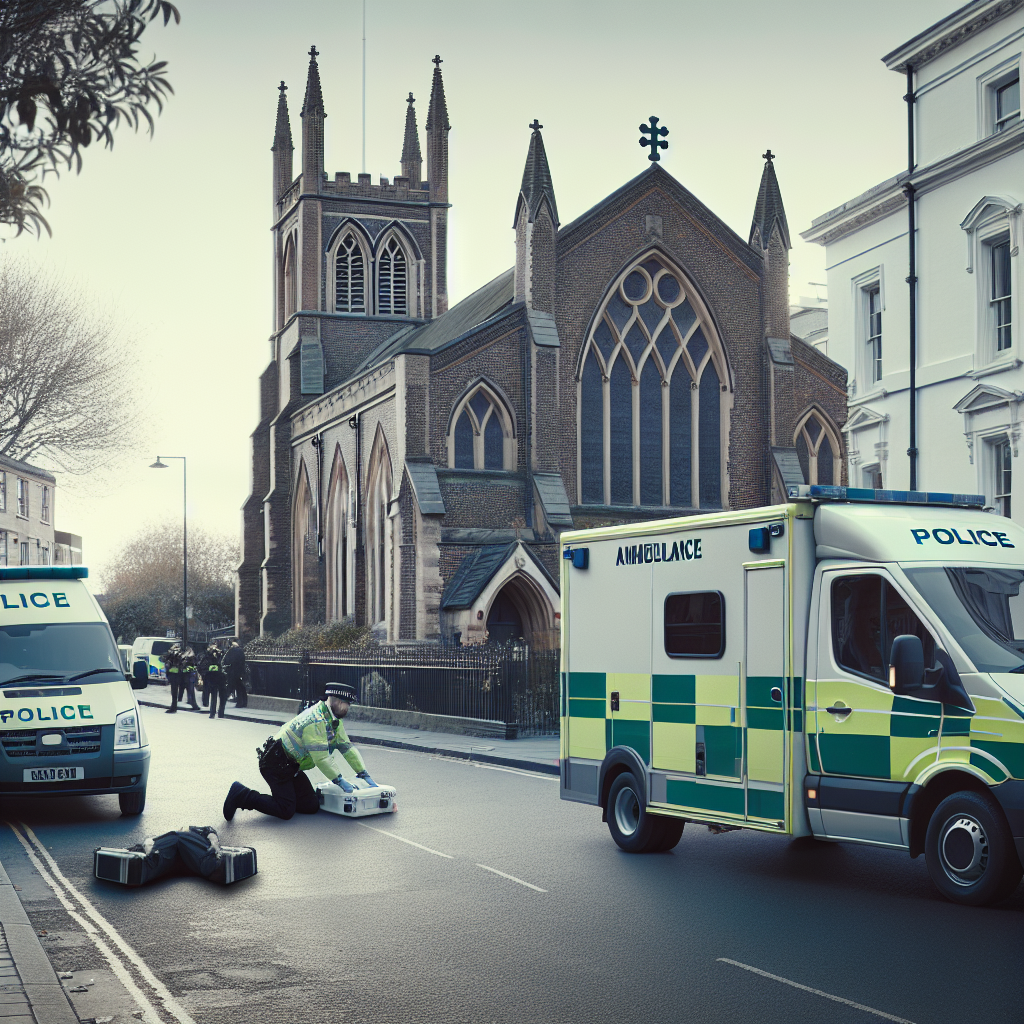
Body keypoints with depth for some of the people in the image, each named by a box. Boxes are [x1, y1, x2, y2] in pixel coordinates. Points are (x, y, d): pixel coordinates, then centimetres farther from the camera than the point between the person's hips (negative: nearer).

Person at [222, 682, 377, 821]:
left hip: (291, 768, 10)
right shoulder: (316, 720, -24)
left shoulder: (333, 720, 8)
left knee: (311, 806, -2)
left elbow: (347, 747, 14)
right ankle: (241, 795, -6)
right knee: (286, 811, -18)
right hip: (275, 763, -10)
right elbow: (321, 758, -25)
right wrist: (340, 780, -18)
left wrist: (364, 775, 9)